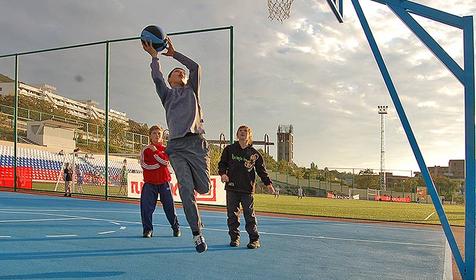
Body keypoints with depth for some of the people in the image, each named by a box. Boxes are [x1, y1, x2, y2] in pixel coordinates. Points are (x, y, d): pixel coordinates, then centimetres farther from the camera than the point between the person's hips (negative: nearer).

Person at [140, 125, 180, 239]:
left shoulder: (165, 149, 7)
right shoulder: (145, 150, 4)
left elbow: (165, 161, -10)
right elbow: (144, 164, -8)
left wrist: (155, 151, -14)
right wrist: (159, 163, -10)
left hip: (164, 181, 0)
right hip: (150, 182, 0)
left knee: (169, 206, 4)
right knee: (147, 206, -5)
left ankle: (176, 227, 18)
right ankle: (147, 229, 6)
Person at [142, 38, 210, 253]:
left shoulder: (192, 90, 26)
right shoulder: (167, 95, 23)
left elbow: (195, 67, 15)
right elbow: (157, 78, 7)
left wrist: (174, 54, 22)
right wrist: (154, 56, 14)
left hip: (197, 142, 1)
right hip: (176, 145, -1)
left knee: (203, 187, -6)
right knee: (186, 190, -8)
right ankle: (197, 233, 0)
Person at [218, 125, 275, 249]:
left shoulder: (254, 153, 6)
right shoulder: (229, 149, 8)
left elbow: (261, 170, 10)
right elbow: (222, 163, 10)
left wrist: (268, 183, 0)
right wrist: (223, 173, -10)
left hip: (248, 189, -1)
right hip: (232, 188, 1)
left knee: (250, 216, -2)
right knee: (232, 215, 5)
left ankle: (254, 240, 7)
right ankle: (234, 238, 17)